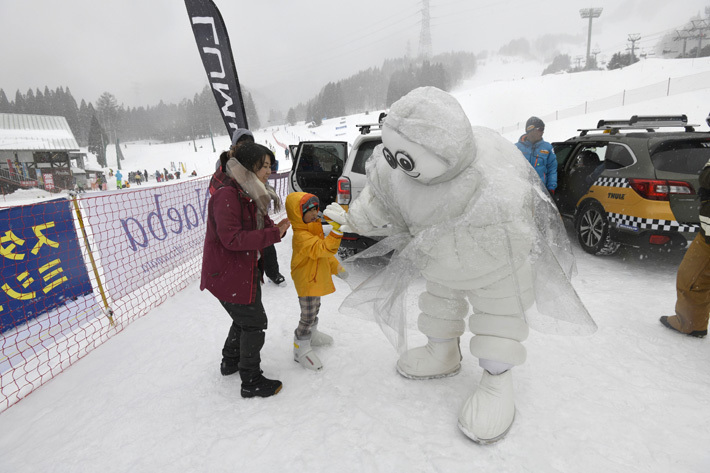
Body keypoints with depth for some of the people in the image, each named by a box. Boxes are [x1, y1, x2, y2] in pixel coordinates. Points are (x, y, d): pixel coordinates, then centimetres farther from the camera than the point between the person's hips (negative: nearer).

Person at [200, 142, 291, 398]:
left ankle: (230, 362, 45)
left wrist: (276, 228, -10)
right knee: (254, 321, 0)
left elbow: (260, 227, 12)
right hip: (227, 274, -10)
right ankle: (251, 382, 17)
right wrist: (273, 234, -29)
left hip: (247, 269, 10)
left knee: (245, 317, 23)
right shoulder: (227, 195, -23)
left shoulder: (250, 193, 9)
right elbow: (231, 238, -30)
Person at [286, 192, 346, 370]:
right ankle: (301, 349, 16)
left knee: (314, 310, 27)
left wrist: (336, 266, 19)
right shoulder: (301, 236, -29)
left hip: (316, 279, 10)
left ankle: (312, 335, 48)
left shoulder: (314, 229, 5)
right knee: (308, 316, 0)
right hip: (306, 283, -10)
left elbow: (323, 252, 17)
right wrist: (336, 230, -49)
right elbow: (323, 248, -41)